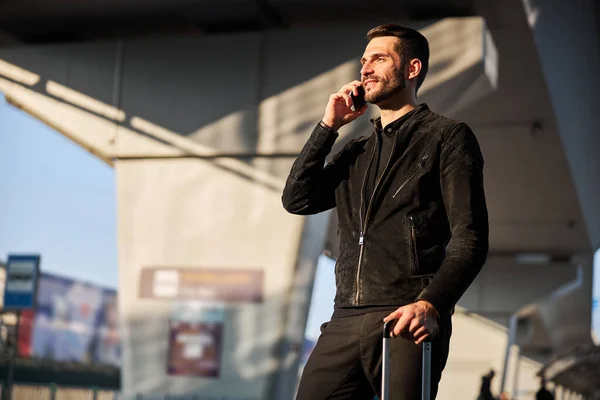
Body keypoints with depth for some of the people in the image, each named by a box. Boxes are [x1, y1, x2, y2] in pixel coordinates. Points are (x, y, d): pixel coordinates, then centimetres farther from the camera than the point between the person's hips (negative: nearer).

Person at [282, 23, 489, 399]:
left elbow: (469, 239, -5)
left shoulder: (447, 137, 5)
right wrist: (328, 126, 9)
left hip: (405, 322, -5)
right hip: (344, 323, 5)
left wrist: (430, 304, -20)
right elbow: (297, 200, 13)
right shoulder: (356, 151, 24)